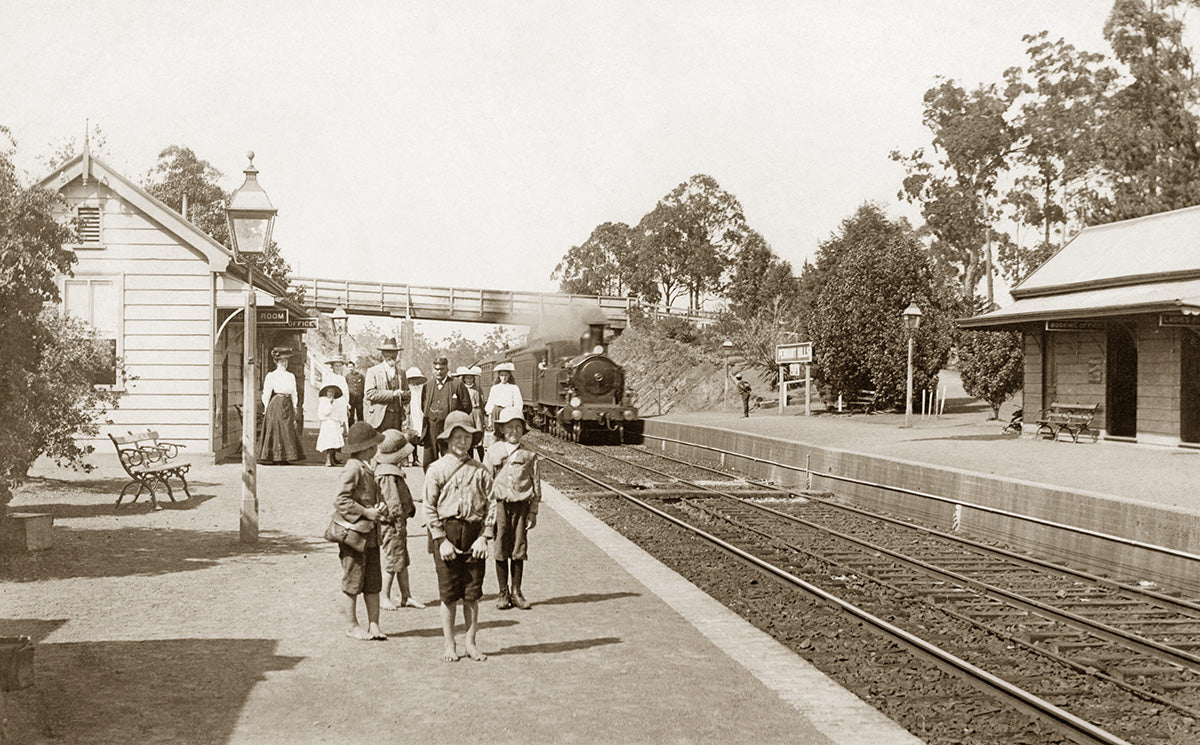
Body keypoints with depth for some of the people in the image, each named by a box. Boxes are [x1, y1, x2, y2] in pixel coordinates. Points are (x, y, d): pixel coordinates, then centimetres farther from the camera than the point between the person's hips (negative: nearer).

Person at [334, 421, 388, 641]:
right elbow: (340, 501, -21)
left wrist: (378, 506, 4)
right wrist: (366, 512, -19)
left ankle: (373, 625, 16)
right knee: (353, 582, 2)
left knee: (373, 582, 10)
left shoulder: (365, 468, 15)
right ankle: (352, 626, 11)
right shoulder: (353, 468, -15)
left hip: (369, 534, 9)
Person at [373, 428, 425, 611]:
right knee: (394, 561, 0)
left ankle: (406, 596, 22)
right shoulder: (388, 476, -23)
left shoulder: (392, 470, 7)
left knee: (403, 561, 14)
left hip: (397, 522, 10)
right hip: (391, 523, -10)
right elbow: (393, 503, -23)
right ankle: (385, 598, 12)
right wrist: (399, 525, -20)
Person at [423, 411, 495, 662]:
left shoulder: (479, 470, 6)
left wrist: (484, 537, -4)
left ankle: (471, 643, 17)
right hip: (446, 531, -2)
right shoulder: (437, 469, 0)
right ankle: (448, 644, 14)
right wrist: (441, 540, -9)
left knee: (473, 593, 6)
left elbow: (491, 505, 5)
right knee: (449, 594, 2)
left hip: (474, 533, 2)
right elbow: (429, 507, -2)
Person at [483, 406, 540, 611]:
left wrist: (533, 511, 3)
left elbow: (536, 484, 7)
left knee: (519, 548, 4)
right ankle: (503, 592, 13)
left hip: (521, 504, 0)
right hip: (500, 504, 0)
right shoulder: (494, 452, 3)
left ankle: (516, 591, 14)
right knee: (501, 549, 3)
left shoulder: (529, 454, 4)